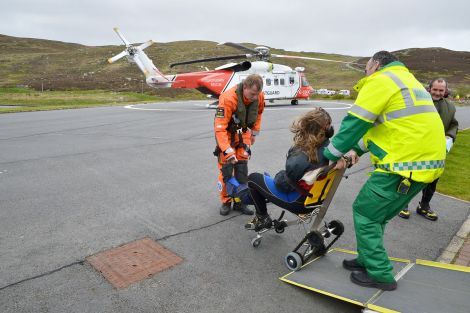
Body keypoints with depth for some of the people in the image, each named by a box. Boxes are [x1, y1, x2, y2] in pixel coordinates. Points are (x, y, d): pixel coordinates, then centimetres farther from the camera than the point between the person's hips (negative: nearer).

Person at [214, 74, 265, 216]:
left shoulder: (259, 96, -16)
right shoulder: (228, 99, -34)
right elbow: (220, 127, -36)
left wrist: (255, 132, 10)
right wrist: (229, 151, -40)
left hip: (243, 133, 5)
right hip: (226, 133, -4)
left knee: (242, 168, 4)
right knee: (226, 168, -7)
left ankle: (239, 201, 16)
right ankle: (226, 201, 11)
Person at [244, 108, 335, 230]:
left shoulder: (299, 160, -35)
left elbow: (283, 184, -21)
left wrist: (278, 176, -4)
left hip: (299, 202, -7)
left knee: (253, 178, 9)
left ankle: (263, 219, 22)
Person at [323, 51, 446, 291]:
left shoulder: (380, 81, -7)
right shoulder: (406, 81, 24)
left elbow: (354, 123, -9)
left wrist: (332, 155, 2)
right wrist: (358, 149, 22)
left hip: (404, 164, -10)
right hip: (427, 161, 10)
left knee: (364, 213, 3)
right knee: (376, 214, 19)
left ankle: (380, 275, 11)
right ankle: (369, 260, 31)